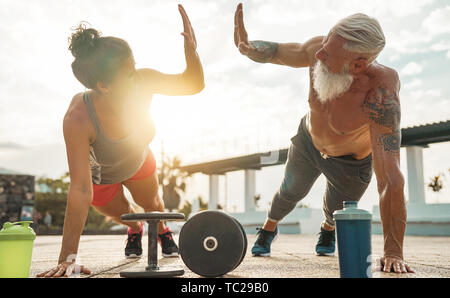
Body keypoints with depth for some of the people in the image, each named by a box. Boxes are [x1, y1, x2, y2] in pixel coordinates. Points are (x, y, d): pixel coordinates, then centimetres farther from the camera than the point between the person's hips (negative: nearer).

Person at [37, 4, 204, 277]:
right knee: (120, 214, 24)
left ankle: (162, 230, 62)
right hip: (99, 174, -2)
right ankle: (135, 230, 63)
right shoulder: (78, 119, -45)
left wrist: (191, 50, -44)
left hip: (139, 162, 2)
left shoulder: (142, 82, -37)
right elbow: (80, 191, -44)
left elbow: (194, 84, -23)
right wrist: (67, 258, -43)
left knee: (152, 204, 25)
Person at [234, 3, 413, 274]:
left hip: (351, 162, -3)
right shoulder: (317, 50, -34)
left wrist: (393, 252, -48)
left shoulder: (381, 94, -46)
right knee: (290, 192, 21)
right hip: (308, 141, 3)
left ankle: (328, 230, 57)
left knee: (335, 209, 16)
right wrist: (249, 47, -38)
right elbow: (276, 51, -13)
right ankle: (268, 229, 55)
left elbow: (390, 177, -48)